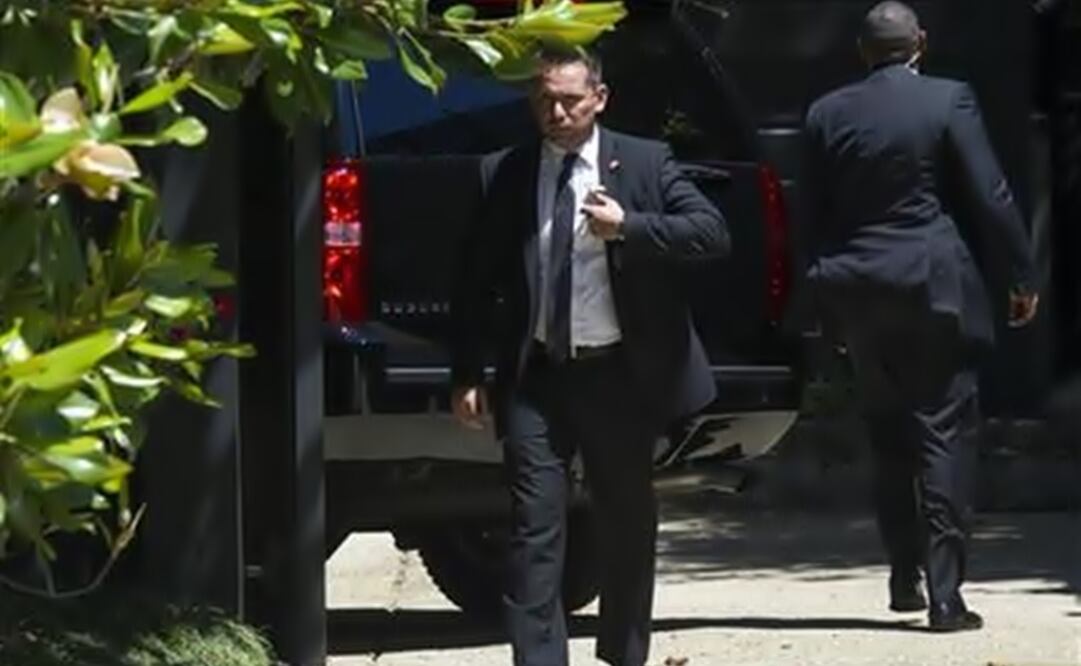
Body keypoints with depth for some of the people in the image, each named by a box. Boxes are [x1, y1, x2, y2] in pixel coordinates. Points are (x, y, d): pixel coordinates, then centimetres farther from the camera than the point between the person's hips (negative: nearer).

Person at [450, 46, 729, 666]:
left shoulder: (645, 163, 0)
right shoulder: (503, 174, 3)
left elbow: (713, 231, -10)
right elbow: (477, 281, 7)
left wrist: (628, 226, -22)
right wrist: (468, 375, 2)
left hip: (621, 376, 0)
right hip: (537, 377, 0)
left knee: (628, 525, 13)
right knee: (536, 530, -8)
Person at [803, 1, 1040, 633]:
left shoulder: (827, 115, 5)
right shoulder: (949, 101, -6)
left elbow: (816, 215, 8)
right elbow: (991, 198, -7)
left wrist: (829, 291, 16)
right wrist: (1022, 276, 1)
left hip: (858, 295, 4)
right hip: (935, 289, -4)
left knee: (890, 439, 16)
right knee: (942, 437, -1)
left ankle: (905, 577, 21)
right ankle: (945, 593, -6)